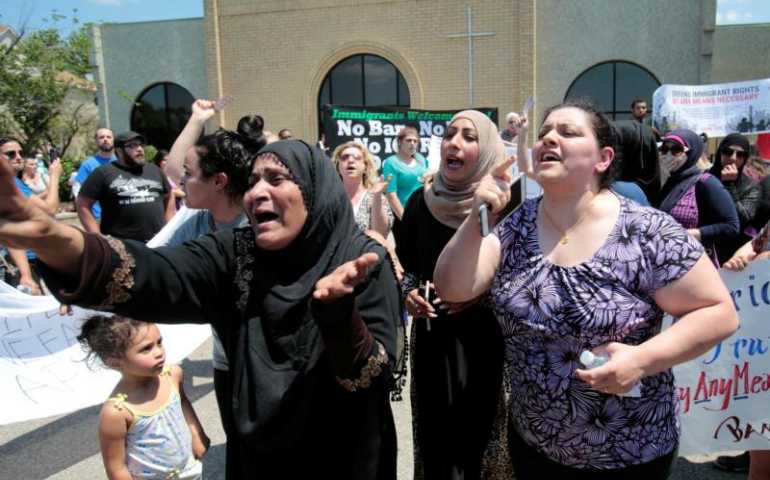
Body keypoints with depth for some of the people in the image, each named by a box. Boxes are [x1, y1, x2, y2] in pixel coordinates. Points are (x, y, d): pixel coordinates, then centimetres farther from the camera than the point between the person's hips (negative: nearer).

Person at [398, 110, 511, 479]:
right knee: (433, 431, 14)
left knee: (477, 432, 9)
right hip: (432, 336, 3)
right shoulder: (421, 200, 0)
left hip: (486, 337, -3)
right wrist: (408, 292, -7)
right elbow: (403, 264, 11)